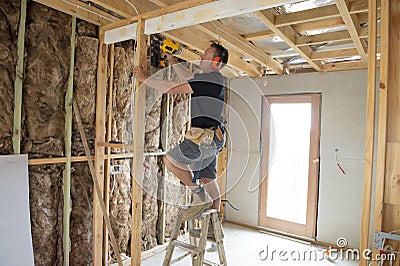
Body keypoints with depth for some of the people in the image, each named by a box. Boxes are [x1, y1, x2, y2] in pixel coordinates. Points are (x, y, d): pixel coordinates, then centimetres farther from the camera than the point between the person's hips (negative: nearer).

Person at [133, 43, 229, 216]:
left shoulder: (211, 77, -13)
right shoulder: (213, 78, 18)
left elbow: (172, 88, -15)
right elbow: (188, 78, 30)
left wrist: (144, 79, -5)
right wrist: (172, 61, 32)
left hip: (205, 138, -10)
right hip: (210, 138, 10)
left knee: (169, 159, -7)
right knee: (208, 179, 16)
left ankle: (196, 191, 4)